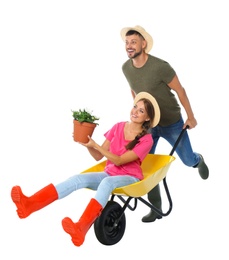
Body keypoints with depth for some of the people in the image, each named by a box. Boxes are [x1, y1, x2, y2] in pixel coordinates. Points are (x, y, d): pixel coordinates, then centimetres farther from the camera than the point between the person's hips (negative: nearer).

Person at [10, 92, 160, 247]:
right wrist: (87, 144, -14)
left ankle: (81, 228, -60)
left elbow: (118, 161, -17)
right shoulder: (118, 127, 5)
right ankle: (30, 204, -43)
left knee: (107, 182, -38)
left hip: (130, 179, -4)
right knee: (78, 179, -23)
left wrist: (94, 145, -24)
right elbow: (98, 156, 5)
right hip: (110, 174, 5)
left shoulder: (146, 140, -9)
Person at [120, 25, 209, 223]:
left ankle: (198, 160, 50)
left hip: (172, 123, -4)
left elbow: (180, 90, -16)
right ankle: (156, 208, 7)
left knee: (187, 160, 11)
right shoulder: (126, 68, -10)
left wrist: (191, 117, -8)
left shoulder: (160, 66, -28)